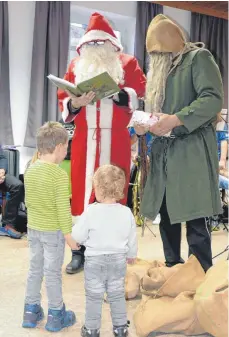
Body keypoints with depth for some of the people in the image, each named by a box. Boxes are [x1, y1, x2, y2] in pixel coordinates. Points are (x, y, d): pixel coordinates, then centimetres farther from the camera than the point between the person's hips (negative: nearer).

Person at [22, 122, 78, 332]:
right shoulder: (59, 175, -20)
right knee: (53, 273, 5)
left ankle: (31, 311, 28)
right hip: (53, 231, -6)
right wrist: (69, 234, -12)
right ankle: (55, 316, 18)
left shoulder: (30, 170, 1)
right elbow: (63, 209, -20)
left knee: (35, 269, 17)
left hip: (33, 228, 6)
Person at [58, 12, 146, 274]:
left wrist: (116, 92, -22)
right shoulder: (76, 65, 14)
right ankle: (79, 251, 9)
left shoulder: (127, 63, 9)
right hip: (84, 139, 2)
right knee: (82, 191, 1)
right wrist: (75, 103, -16)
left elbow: (138, 93, -4)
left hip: (115, 140, -2)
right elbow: (63, 100, 6)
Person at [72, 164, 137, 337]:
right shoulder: (126, 212, -8)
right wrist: (131, 254, 19)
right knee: (117, 295, 16)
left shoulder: (91, 211, -18)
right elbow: (132, 238, 3)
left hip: (95, 260, -3)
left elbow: (78, 236, -11)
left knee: (94, 296, 11)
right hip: (118, 260, 3)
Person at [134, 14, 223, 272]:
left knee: (195, 219, -8)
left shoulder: (198, 58, -2)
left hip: (192, 149, -7)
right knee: (166, 215, 10)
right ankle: (173, 270, 23)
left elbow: (213, 98, -15)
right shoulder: (159, 68, 21)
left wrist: (175, 120, -23)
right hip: (163, 150, 8)